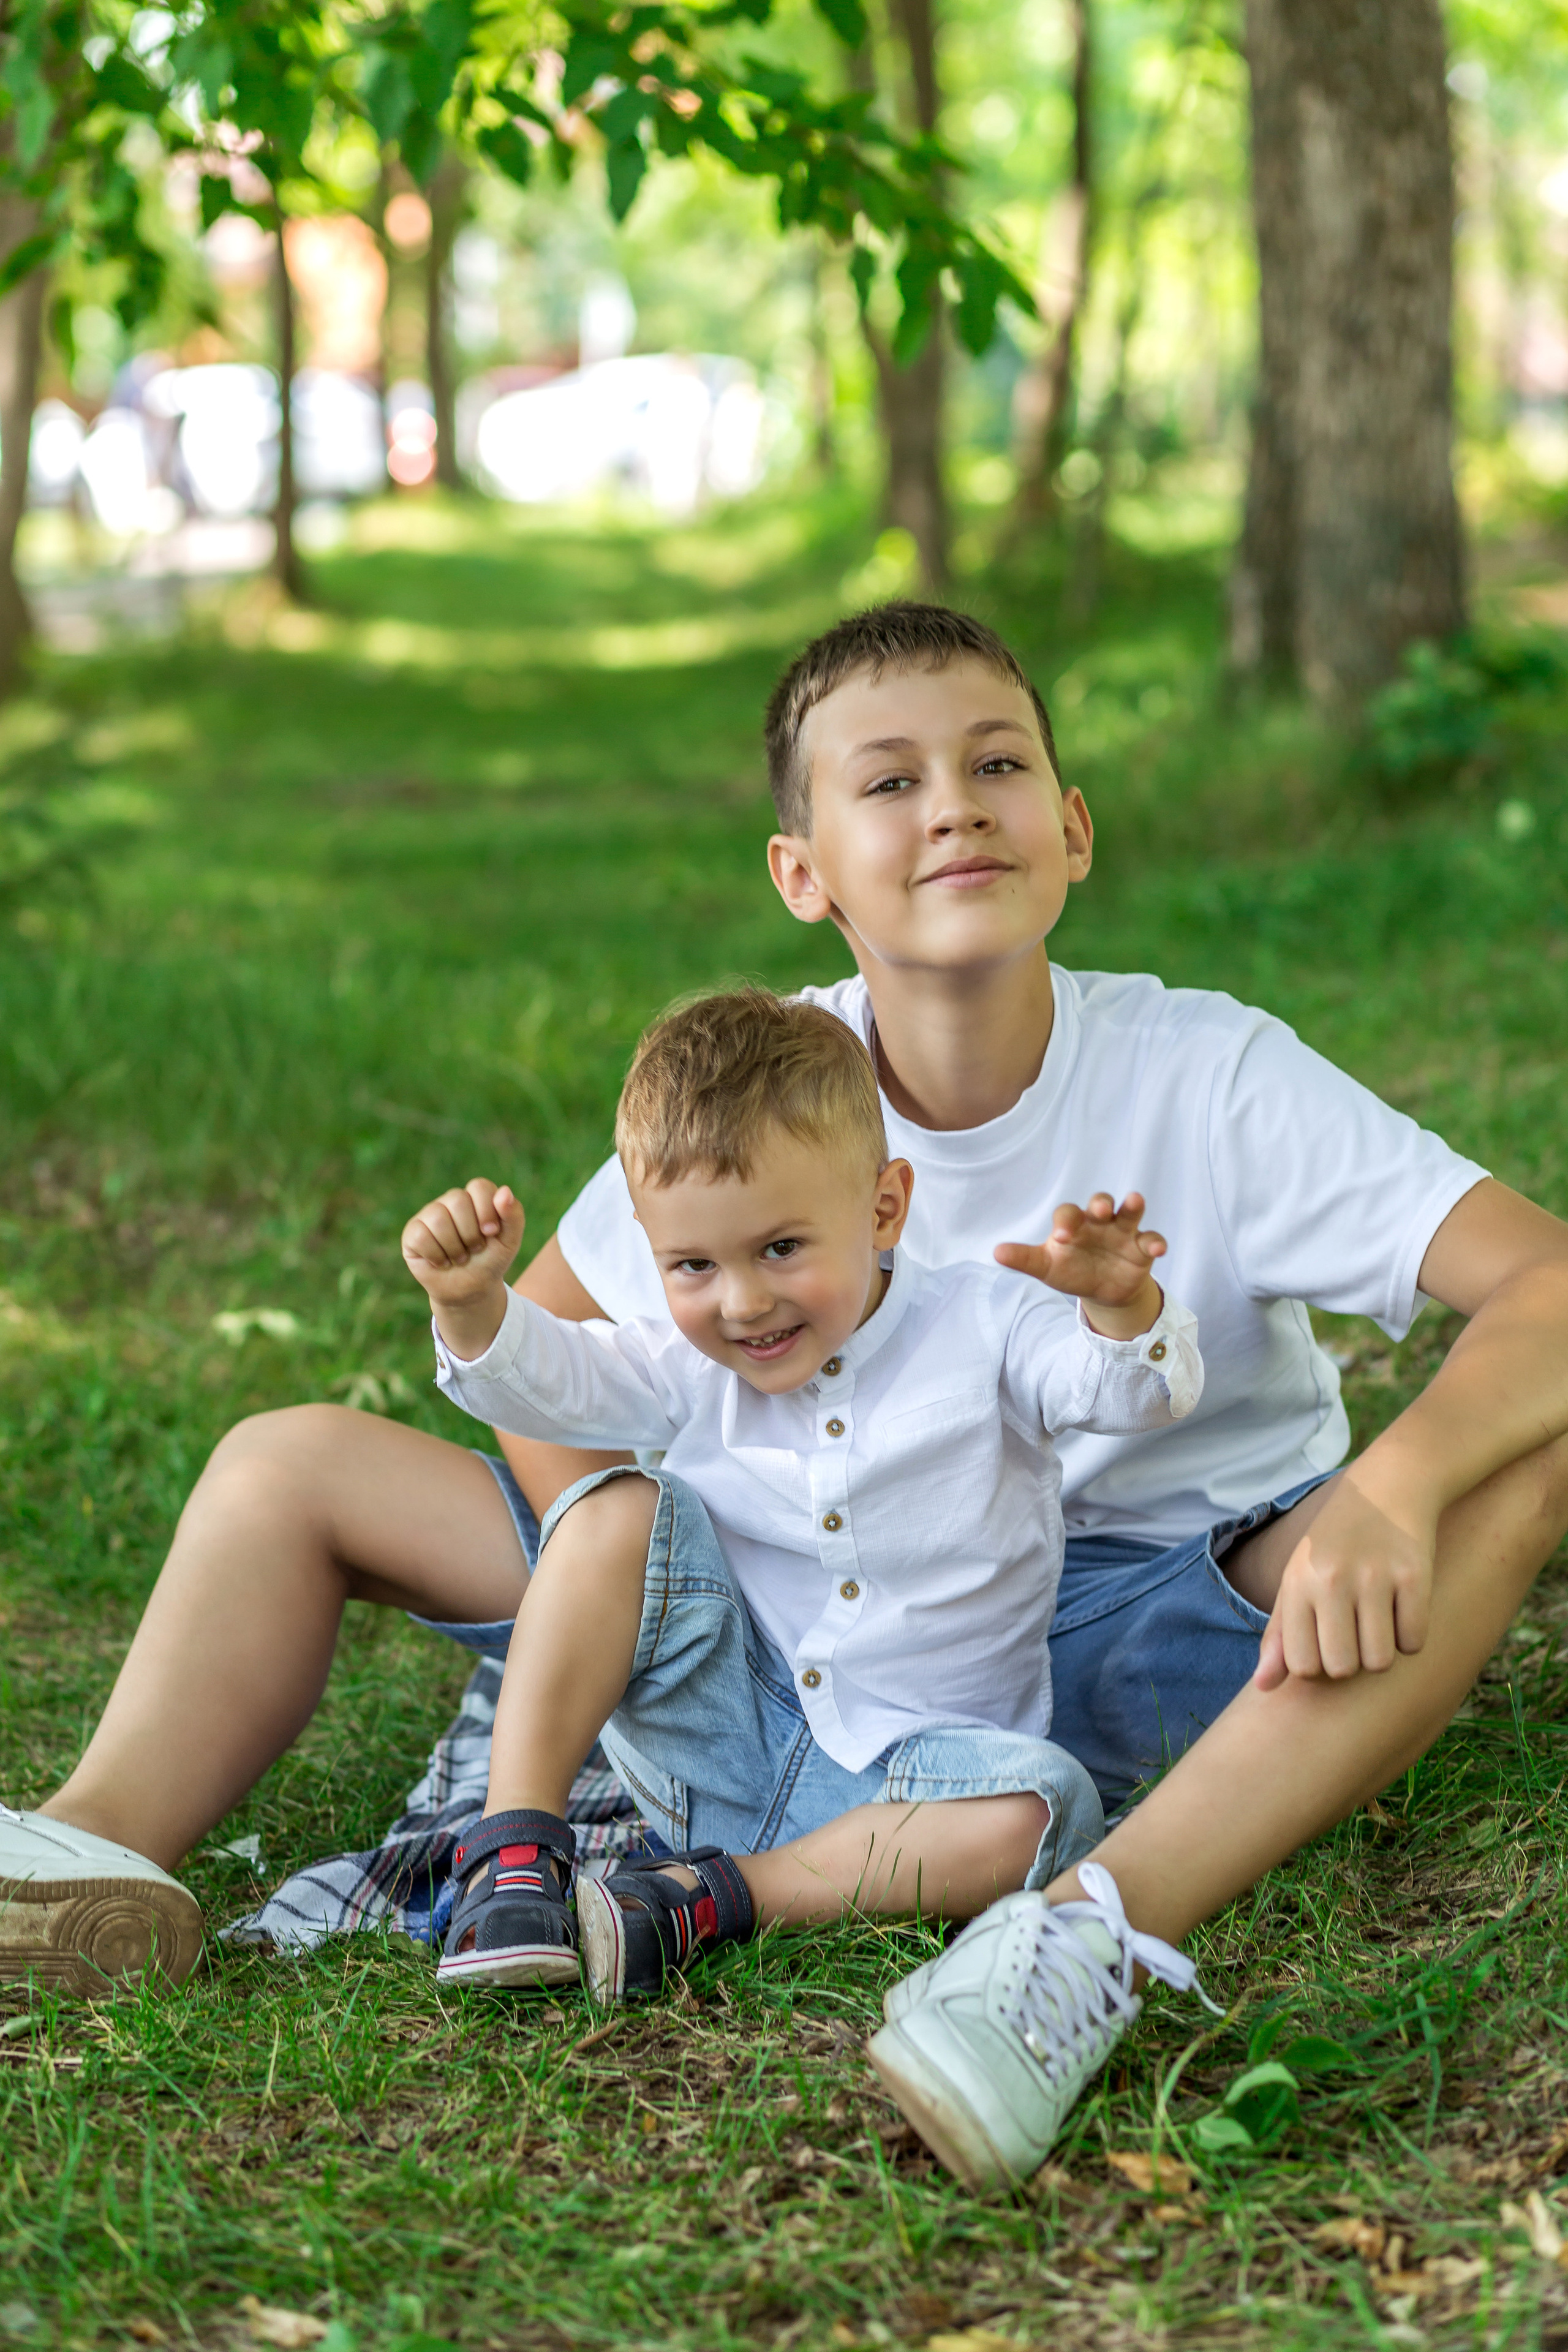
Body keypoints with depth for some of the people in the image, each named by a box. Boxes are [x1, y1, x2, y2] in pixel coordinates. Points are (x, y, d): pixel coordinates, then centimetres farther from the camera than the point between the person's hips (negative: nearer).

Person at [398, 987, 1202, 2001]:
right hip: (719, 1748, 2)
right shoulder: (696, 1371, 1)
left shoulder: (984, 1329, -8)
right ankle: (516, 1842, -20)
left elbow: (1144, 1391, -20)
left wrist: (1122, 1306, -43)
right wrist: (472, 1305, -26)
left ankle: (709, 1897, -25)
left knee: (1040, 1807, -33)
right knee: (621, 1510, -17)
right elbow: (545, 1381, -4)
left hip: (903, 1776, -2)